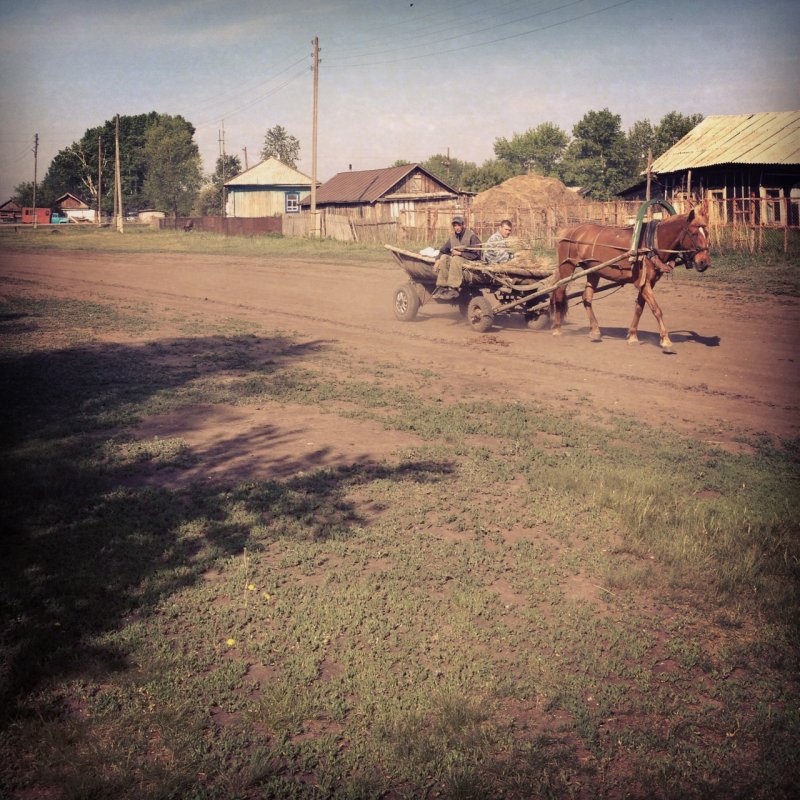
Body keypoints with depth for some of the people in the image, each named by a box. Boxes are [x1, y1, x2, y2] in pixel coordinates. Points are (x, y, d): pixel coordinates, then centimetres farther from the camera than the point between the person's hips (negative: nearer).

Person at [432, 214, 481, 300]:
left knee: (456, 259, -34)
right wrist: (437, 260, -7)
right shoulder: (452, 236, 10)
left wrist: (460, 253, -16)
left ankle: (453, 289, -38)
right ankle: (442, 287, -25)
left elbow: (476, 254, -13)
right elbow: (443, 250, 13)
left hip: (471, 261, -6)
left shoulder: (472, 236, -8)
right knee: (444, 258, -20)